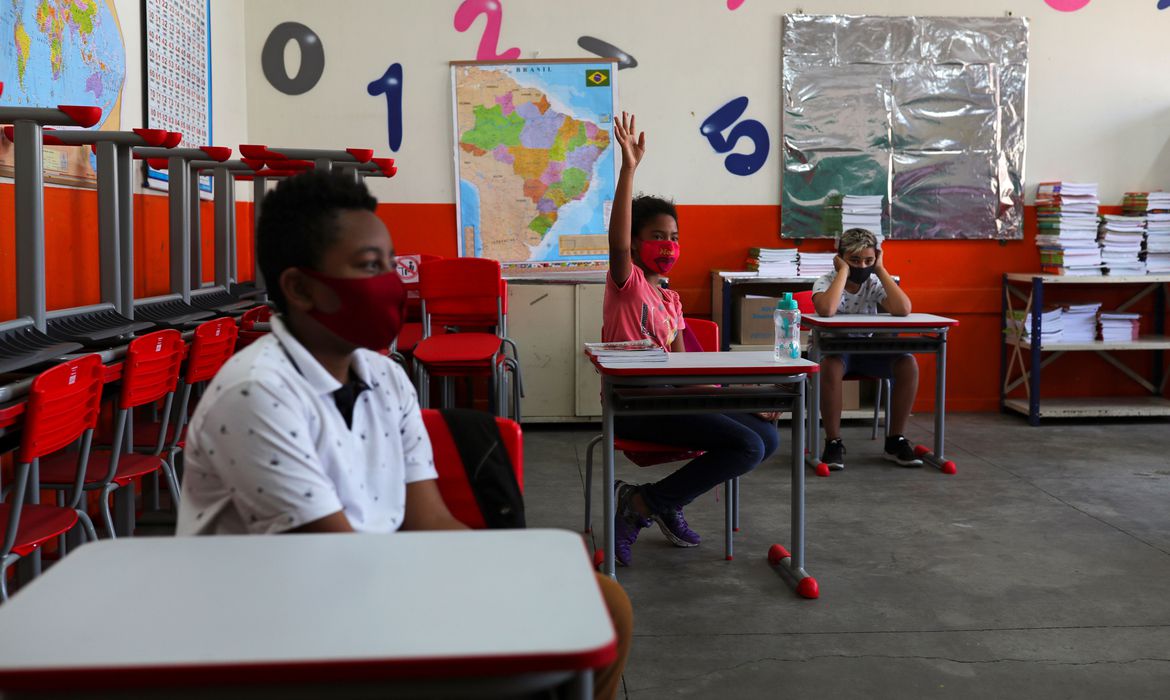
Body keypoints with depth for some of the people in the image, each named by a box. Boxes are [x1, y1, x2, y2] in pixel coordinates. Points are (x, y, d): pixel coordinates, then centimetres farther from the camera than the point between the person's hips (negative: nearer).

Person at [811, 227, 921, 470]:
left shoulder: (874, 284, -5)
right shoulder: (826, 281, -12)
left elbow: (903, 310, -25)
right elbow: (826, 310, -38)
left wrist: (881, 269, -19)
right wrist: (844, 271, -26)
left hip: (868, 349, 3)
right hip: (834, 348, -3)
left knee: (908, 365, -23)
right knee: (830, 366, -39)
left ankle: (895, 441, -9)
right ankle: (833, 442, -24)